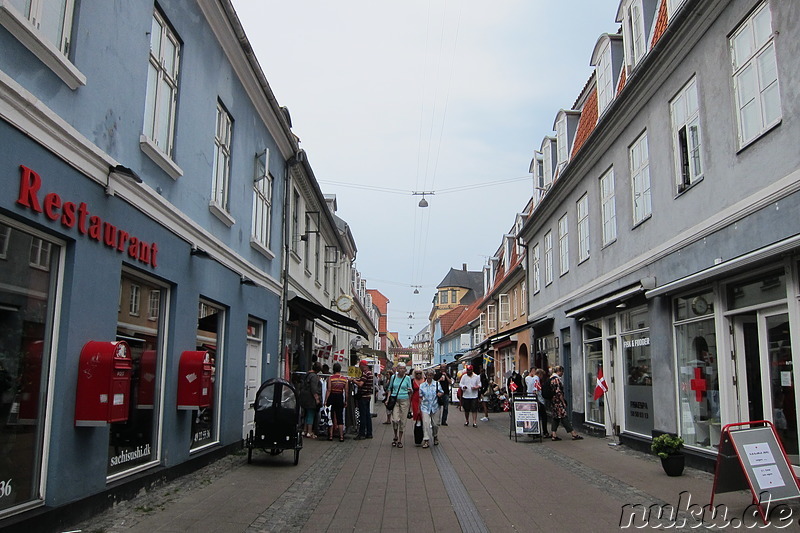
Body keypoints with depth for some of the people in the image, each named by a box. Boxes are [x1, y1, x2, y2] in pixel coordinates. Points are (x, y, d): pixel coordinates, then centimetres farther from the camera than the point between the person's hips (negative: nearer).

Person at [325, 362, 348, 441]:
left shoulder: (330, 378, -7)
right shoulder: (344, 379, 0)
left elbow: (329, 390, -10)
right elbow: (346, 391, 2)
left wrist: (325, 401, -6)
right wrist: (346, 401, 11)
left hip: (332, 398, -2)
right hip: (340, 398, 2)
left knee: (330, 417, 8)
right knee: (340, 418, 8)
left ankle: (330, 436, 8)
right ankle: (341, 436, 6)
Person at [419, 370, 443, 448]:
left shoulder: (437, 384, 5)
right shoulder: (422, 385, 6)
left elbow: (442, 392, 11)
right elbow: (420, 397, 9)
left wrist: (440, 394, -12)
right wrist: (420, 407, 3)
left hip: (435, 407, 1)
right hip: (425, 407, 0)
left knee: (435, 424, 8)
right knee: (425, 423, -12)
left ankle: (435, 437, 33)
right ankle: (426, 440, -11)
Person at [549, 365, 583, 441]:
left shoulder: (551, 378, 15)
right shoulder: (556, 379, -15)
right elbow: (558, 392, -20)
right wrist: (563, 402, -14)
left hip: (553, 402, 10)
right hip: (558, 401, -10)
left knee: (556, 418, 11)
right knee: (564, 417, -7)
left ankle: (553, 435, 8)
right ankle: (574, 434, -3)